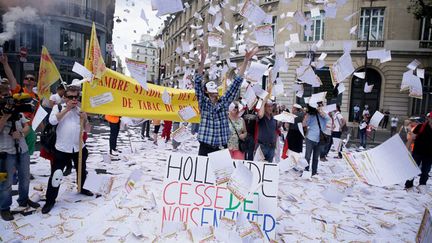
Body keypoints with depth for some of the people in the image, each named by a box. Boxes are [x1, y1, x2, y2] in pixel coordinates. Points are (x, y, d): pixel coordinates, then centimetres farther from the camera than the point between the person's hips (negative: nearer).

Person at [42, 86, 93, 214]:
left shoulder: (81, 109, 7)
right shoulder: (58, 107, -1)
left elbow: (87, 129, 6)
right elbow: (52, 121, -20)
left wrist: (85, 119, -14)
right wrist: (67, 109, -18)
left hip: (79, 147, 4)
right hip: (62, 149, -4)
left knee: (82, 171, 21)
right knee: (56, 174, -4)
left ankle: (81, 188, 47)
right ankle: (50, 200, 10)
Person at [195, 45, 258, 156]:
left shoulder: (224, 101, 6)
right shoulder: (203, 102, 0)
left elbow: (237, 82, 2)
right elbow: (197, 82, -11)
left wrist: (246, 60, -3)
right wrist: (202, 61, -23)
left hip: (222, 147, 2)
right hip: (205, 146, -2)